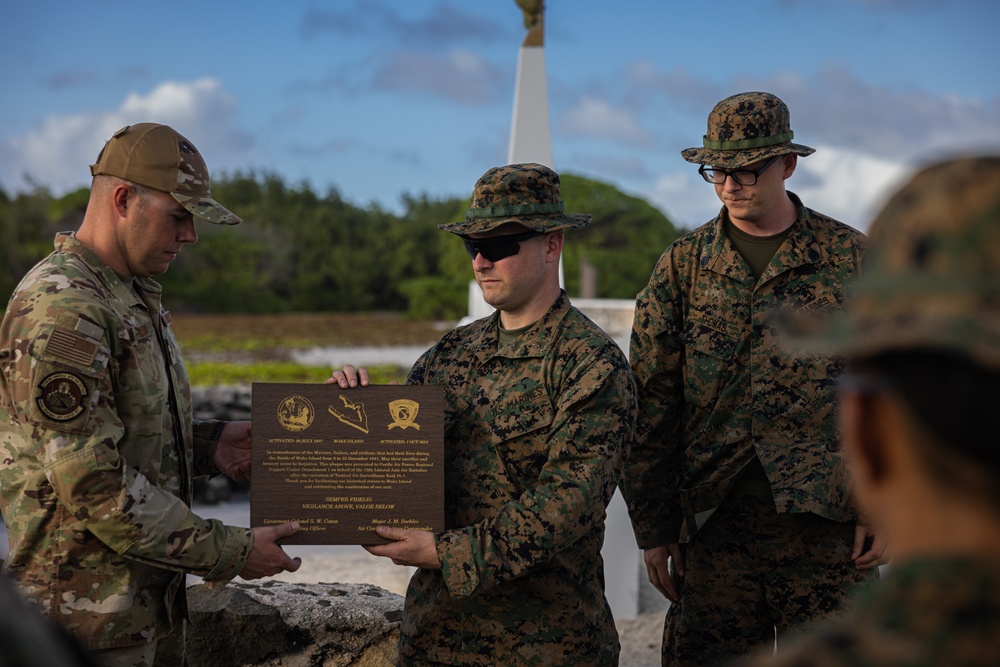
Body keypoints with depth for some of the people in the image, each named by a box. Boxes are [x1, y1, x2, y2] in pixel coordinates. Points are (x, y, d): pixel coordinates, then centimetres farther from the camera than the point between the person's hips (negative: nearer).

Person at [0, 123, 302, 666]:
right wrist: (230, 552, -19)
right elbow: (93, 483, -24)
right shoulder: (61, 309, -20)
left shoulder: (133, 295, 13)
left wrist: (208, 445, 6)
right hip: (90, 612, -9)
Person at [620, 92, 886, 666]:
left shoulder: (853, 257, 5)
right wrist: (653, 527, 3)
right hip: (714, 526, 1)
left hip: (829, 523, -1)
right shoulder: (682, 264, 7)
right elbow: (652, 402, 7)